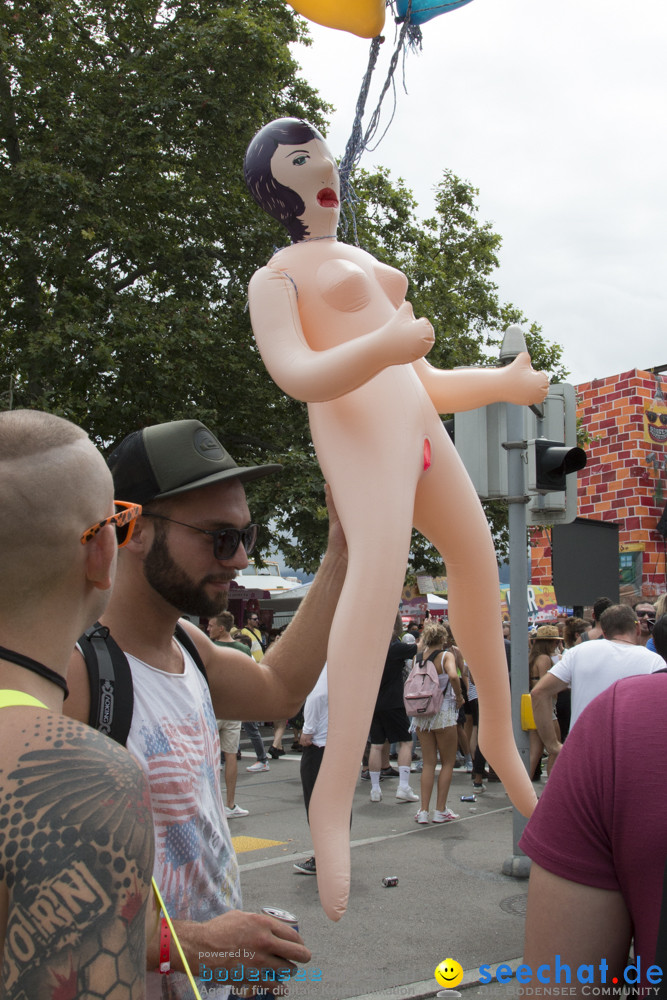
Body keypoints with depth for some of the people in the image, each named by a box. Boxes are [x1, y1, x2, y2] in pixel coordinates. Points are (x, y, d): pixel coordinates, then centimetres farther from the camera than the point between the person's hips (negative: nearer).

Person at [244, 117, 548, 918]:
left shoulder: (368, 268, 31)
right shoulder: (273, 278, 8)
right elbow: (296, 374, -13)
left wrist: (503, 383, 23)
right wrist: (383, 347, -29)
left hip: (419, 428, 8)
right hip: (356, 428, -8)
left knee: (477, 560, 13)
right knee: (379, 567, -31)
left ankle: (499, 736, 33)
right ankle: (333, 800, -38)